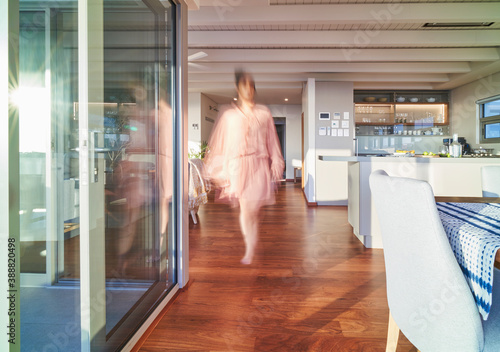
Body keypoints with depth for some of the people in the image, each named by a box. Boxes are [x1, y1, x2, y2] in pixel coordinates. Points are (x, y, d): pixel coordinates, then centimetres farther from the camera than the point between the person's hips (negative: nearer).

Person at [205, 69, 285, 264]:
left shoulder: (264, 113, 9)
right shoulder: (228, 114, 6)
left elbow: (272, 142, 11)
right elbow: (219, 143, 7)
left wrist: (276, 167, 9)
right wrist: (218, 172, 6)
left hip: (259, 166, 0)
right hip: (238, 167, 0)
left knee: (253, 210, 0)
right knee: (245, 209, 1)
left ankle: (250, 250, 14)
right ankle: (249, 250, 19)